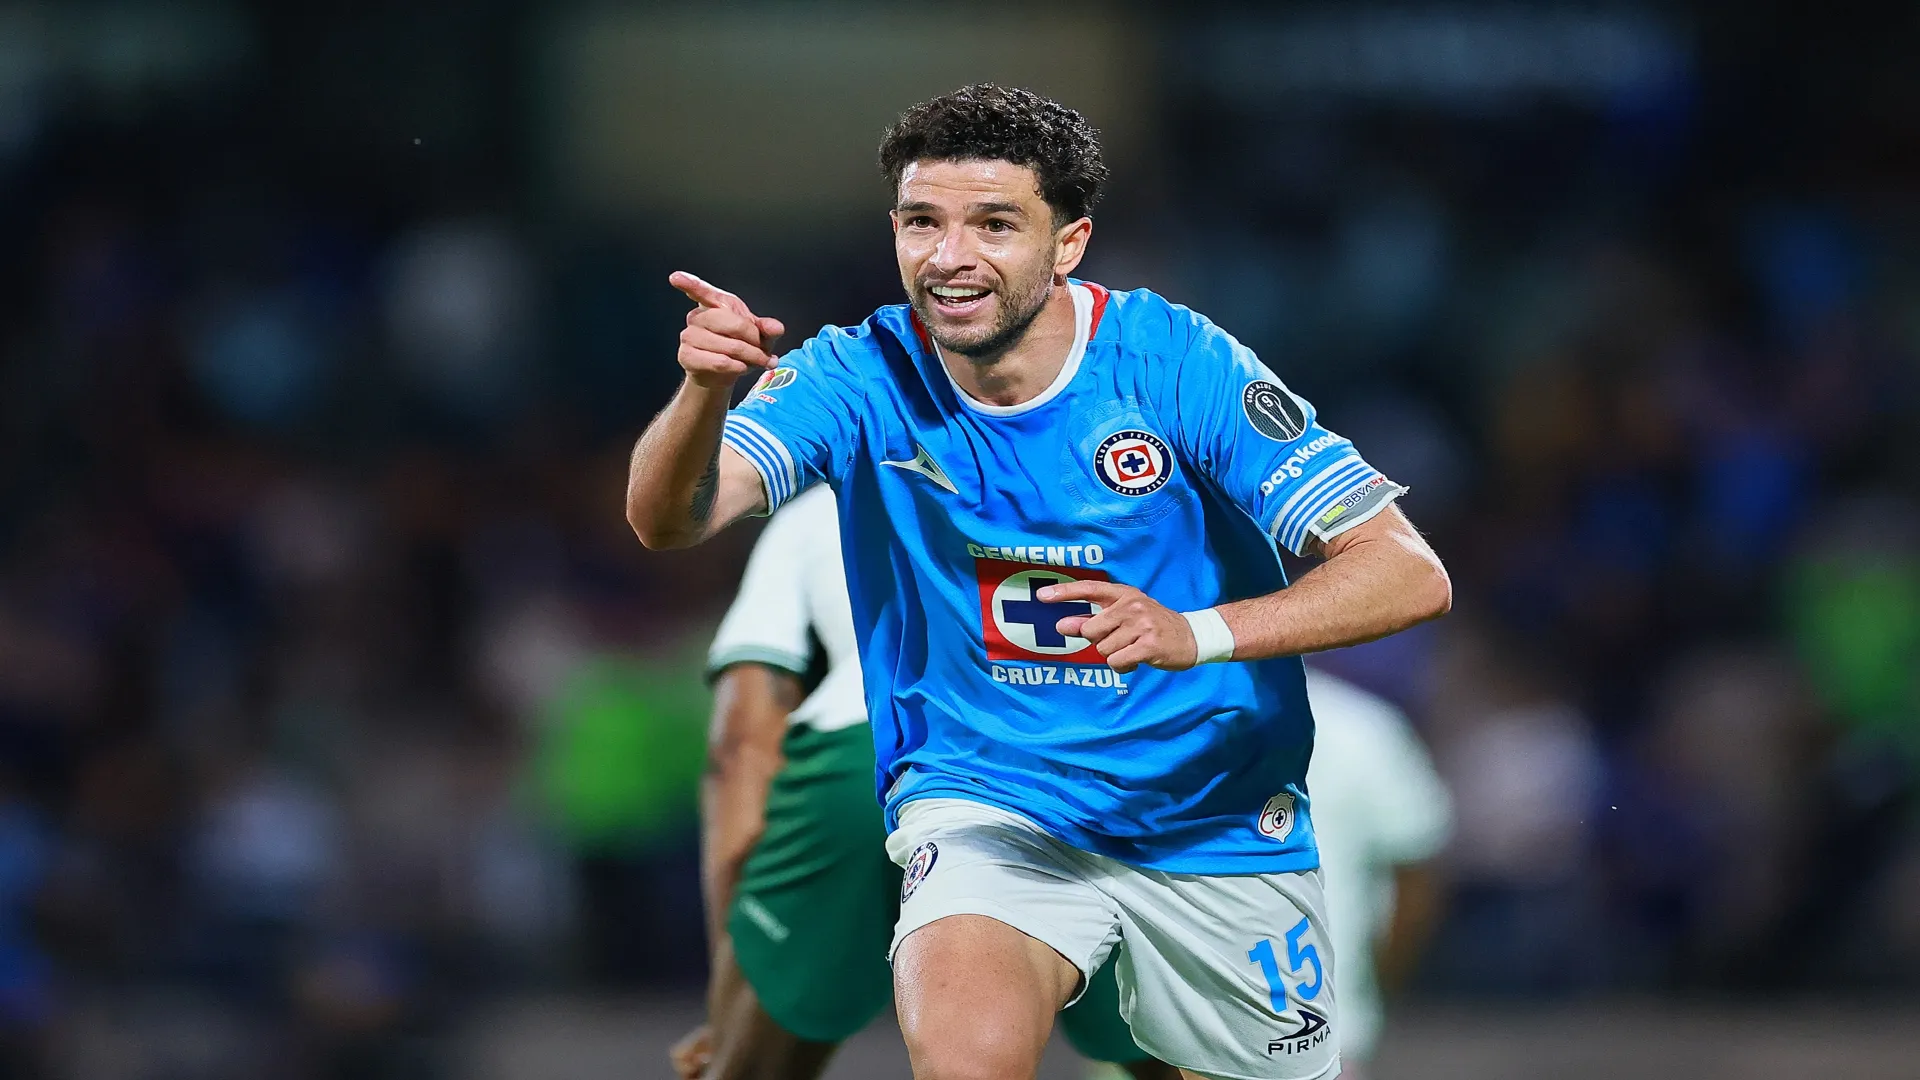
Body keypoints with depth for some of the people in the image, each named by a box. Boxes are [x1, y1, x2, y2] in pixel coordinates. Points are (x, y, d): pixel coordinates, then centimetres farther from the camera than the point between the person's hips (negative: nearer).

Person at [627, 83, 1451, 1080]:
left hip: (1215, 824, 1)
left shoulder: (1174, 363, -15)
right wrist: (705, 390, -44)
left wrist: (1196, 634, -35)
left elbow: (1410, 576, -19)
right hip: (982, 801, -1)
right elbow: (668, 518, -22)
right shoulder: (867, 375, -9)